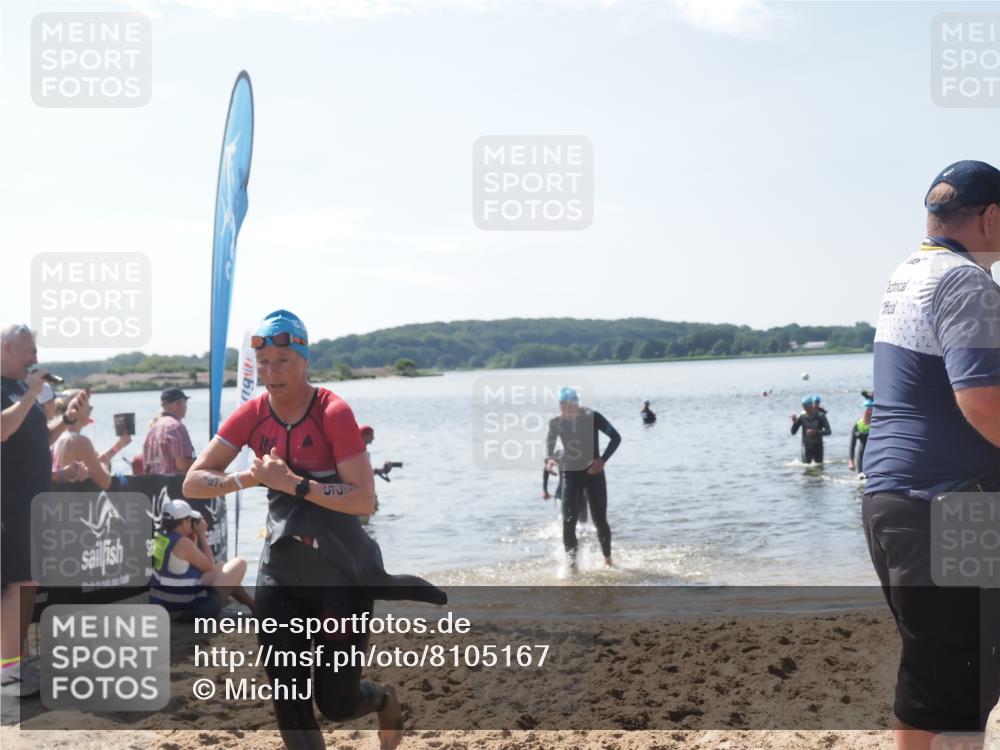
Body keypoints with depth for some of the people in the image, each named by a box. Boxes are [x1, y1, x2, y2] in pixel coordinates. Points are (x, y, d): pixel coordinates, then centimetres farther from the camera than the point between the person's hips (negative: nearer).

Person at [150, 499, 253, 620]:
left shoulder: (160, 537, 3)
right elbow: (210, 567, -9)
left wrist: (195, 536, 5)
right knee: (240, 564, 0)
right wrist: (202, 535, -6)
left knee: (221, 565, 28)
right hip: (187, 604, -9)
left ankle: (251, 604, 32)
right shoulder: (183, 543, -23)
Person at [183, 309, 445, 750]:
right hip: (281, 573, 4)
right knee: (289, 705, 1)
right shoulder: (251, 417, -2)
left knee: (336, 704, 3)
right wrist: (248, 479, -20)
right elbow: (193, 482, -4)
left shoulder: (334, 414, -16)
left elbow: (365, 501, -22)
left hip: (342, 572, -4)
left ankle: (383, 700, 39)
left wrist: (292, 483, -26)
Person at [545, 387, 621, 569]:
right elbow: (549, 442, 16)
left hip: (593, 473, -2)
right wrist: (550, 457, -2)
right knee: (568, 522, -11)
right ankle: (572, 563, -5)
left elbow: (616, 437, -7)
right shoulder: (556, 423, -4)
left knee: (600, 520, 2)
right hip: (570, 474, 2)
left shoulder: (592, 417, -12)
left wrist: (602, 460, -16)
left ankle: (608, 559, 22)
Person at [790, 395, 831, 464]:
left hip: (818, 447, 0)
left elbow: (828, 431, -13)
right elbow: (793, 432, -2)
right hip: (806, 447, 0)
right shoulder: (802, 417, -3)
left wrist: (816, 432, -27)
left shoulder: (820, 417, -6)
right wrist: (794, 422, -20)